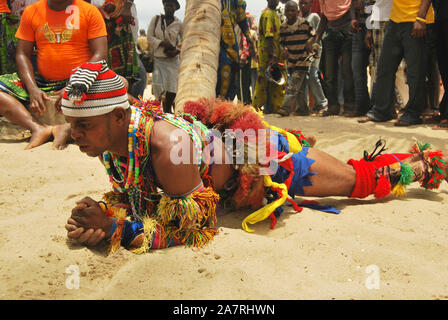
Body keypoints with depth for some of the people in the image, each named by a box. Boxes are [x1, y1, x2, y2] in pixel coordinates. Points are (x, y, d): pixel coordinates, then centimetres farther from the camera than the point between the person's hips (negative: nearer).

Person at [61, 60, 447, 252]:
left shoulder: (167, 144, -42)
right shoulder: (110, 137, -16)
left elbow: (193, 229, -34)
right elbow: (130, 195, -2)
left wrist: (116, 228, -41)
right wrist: (100, 214, -25)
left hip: (268, 159, -6)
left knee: (364, 179, 16)